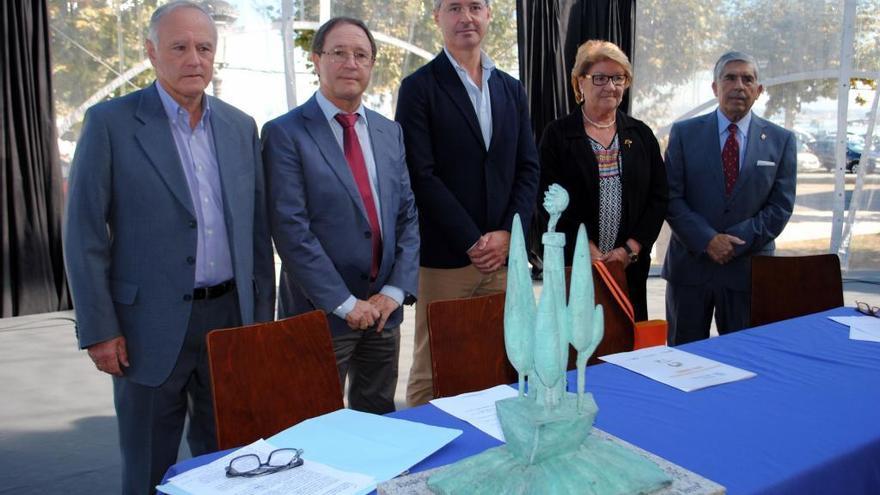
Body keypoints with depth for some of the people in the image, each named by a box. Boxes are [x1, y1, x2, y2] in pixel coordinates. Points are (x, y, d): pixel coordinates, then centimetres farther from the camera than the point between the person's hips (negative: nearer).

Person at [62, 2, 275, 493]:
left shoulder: (241, 127, 7)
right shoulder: (111, 122, -6)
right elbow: (85, 234, -6)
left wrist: (262, 315, 8)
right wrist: (99, 330, -9)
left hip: (230, 316, 4)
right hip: (152, 324, -3)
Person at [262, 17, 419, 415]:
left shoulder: (390, 133, 9)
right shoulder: (284, 133, -8)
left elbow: (408, 215, 7)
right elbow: (291, 229, -15)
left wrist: (395, 291, -4)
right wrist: (345, 303, -16)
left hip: (384, 308, 5)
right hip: (321, 311, -5)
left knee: (378, 421, 17)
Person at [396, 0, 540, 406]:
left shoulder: (511, 89, 15)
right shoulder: (419, 87, -1)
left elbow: (528, 168, 11)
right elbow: (422, 175, -9)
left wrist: (507, 233, -4)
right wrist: (471, 242, -12)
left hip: (504, 253, 5)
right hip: (444, 258, -4)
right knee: (432, 373, 3)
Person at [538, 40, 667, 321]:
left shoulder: (641, 135, 11)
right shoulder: (557, 135, 1)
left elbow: (658, 198, 7)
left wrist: (630, 249, -5)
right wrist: (591, 253, -11)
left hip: (631, 267, 3)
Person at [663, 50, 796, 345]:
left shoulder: (781, 140, 5)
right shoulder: (684, 133, 2)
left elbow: (780, 206, 0)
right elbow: (670, 198, -4)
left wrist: (735, 242, -11)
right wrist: (708, 240, -14)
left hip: (749, 268, 1)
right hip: (689, 265, 0)